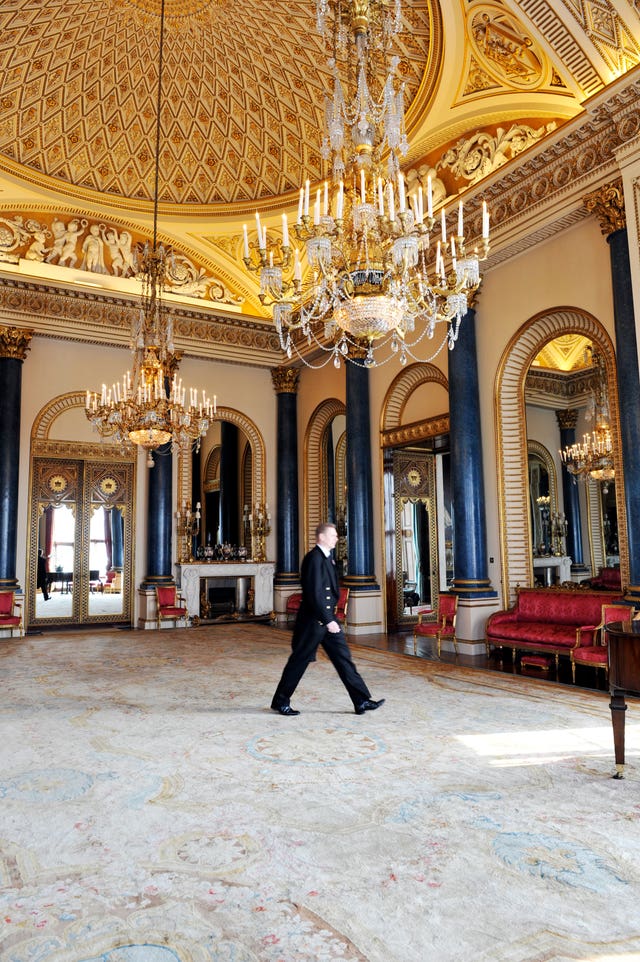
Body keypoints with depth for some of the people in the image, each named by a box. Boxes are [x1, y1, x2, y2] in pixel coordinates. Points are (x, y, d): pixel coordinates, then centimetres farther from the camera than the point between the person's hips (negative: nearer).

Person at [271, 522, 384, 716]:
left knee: (343, 657, 7)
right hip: (313, 619, -9)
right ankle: (280, 701, 18)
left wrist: (330, 618, 19)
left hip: (327, 617, 9)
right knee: (299, 660, 3)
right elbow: (314, 593, -24)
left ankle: (362, 701, 10)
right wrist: (328, 620, -24)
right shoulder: (313, 558, -18)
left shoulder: (327, 557, 12)